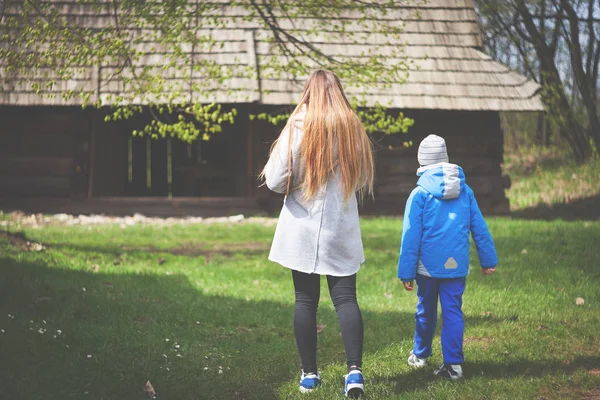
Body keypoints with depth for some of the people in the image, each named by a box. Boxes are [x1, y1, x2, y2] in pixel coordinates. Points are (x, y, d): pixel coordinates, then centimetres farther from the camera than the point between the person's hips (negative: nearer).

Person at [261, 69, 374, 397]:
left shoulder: (299, 127, -9)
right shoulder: (353, 128, 2)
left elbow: (276, 181, -11)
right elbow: (364, 182, 12)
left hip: (303, 229, -2)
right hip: (342, 230, 2)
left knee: (305, 300, 7)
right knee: (345, 298, 4)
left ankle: (309, 374, 11)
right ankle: (355, 370, -11)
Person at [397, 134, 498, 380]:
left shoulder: (420, 193, -8)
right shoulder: (465, 191, 3)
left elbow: (410, 236, -8)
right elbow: (480, 228, 7)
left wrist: (406, 272, -5)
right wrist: (488, 259, 16)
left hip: (428, 265, -2)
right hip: (457, 265, 2)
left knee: (426, 311, 14)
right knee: (453, 312, 3)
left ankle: (420, 355, 30)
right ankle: (453, 363, -2)